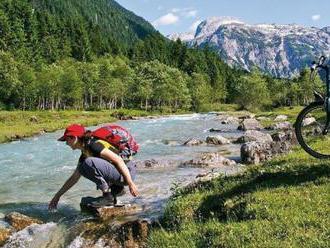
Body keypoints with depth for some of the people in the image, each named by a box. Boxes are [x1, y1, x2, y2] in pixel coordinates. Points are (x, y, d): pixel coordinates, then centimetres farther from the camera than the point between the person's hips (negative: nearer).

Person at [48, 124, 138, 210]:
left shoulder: (93, 145, -15)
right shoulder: (84, 154, 14)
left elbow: (118, 159, -21)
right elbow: (74, 178, 23)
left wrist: (130, 183, -23)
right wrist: (57, 196, 25)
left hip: (127, 172, -9)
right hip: (115, 174, 9)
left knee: (89, 162, -24)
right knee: (82, 168, 16)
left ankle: (108, 196, -14)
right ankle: (117, 189, 11)